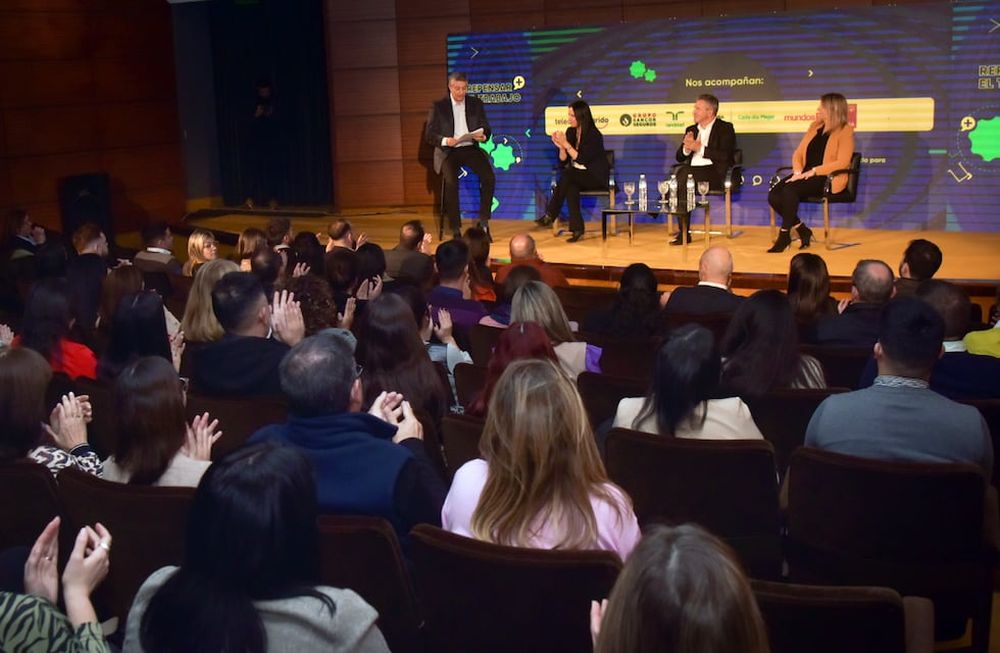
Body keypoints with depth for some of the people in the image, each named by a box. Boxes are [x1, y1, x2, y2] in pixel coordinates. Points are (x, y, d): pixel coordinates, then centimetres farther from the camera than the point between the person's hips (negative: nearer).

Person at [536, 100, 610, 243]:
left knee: (567, 175, -32)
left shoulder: (594, 135, -13)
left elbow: (581, 159, -21)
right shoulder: (571, 132, 4)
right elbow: (563, 162, 3)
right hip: (577, 177, 5)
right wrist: (561, 147, -15)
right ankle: (577, 228, -35)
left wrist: (566, 144, -23)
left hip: (596, 177, -5)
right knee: (571, 187, -31)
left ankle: (551, 215, -27)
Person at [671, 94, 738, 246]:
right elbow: (679, 158, 18)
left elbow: (725, 156, -11)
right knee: (678, 174, -28)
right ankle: (683, 231, -25)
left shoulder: (725, 128, 4)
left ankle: (684, 232, -27)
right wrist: (686, 148, -5)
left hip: (714, 173, -6)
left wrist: (700, 148, -13)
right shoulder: (691, 130, 22)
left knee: (685, 176, -33)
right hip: (691, 171, 6)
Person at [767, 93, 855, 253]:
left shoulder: (845, 131, -3)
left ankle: (784, 235, -22)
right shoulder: (815, 126, 17)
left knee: (790, 189, -33)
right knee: (774, 194, -18)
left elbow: (842, 163, -14)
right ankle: (802, 230, -4)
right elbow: (798, 153, 15)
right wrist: (798, 171, -7)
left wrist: (811, 172, -21)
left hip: (828, 180, -7)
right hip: (805, 176, 7)